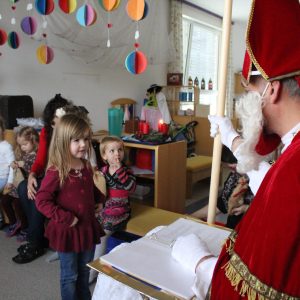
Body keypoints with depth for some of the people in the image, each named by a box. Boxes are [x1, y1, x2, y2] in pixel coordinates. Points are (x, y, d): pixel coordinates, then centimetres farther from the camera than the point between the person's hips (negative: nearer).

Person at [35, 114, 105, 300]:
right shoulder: (56, 172, -21)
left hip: (88, 227, 6)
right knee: (70, 275, 13)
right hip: (67, 230, -6)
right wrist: (65, 218, -23)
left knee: (85, 272, 24)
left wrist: (100, 199, 5)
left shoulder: (87, 167, 0)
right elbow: (42, 201, -22)